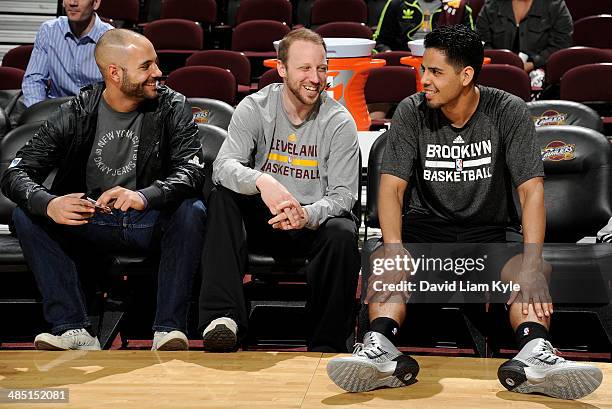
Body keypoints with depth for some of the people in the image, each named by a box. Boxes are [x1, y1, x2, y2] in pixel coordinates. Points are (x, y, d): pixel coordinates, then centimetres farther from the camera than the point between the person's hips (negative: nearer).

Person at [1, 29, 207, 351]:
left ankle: (169, 330, -31)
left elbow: (191, 171, -20)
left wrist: (144, 196, -41)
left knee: (192, 211, -31)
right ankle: (74, 331, -27)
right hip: (91, 225, 2)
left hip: (151, 223, -1)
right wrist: (48, 204, -33)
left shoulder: (172, 107, -5)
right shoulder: (76, 113, -3)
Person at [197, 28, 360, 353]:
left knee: (342, 235, -33)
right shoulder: (254, 108, -3)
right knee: (222, 198, -27)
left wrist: (307, 214, -32)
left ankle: (327, 347, -18)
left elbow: (343, 194, -9)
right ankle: (223, 316, -36)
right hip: (261, 219, 1)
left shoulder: (339, 122, -5)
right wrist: (261, 181, -40)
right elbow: (223, 166, -16)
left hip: (314, 222, -1)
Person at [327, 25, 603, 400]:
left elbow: (532, 189, -14)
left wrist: (532, 263, -29)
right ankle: (380, 346, -51)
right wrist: (394, 249, -31)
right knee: (383, 260, -31)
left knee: (535, 270, -30)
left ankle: (535, 352, -50)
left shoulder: (509, 112, -7)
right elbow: (392, 186, -11)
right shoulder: (411, 112, -5)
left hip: (488, 231, 0)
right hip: (426, 227, 0)